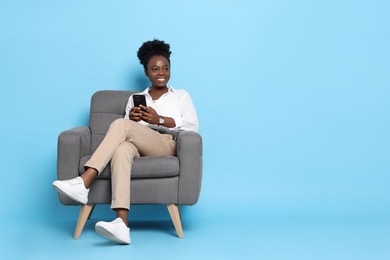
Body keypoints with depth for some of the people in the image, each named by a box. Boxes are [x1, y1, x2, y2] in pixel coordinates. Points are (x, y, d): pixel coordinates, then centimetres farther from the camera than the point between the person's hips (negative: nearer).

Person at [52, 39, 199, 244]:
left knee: (120, 124, -30)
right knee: (122, 148, -39)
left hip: (166, 146, -2)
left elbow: (193, 126, 5)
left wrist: (159, 120, -8)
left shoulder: (182, 96, 22)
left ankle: (85, 181, -42)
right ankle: (121, 224, -56)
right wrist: (131, 119, -6)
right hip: (138, 147, 2)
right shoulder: (134, 98, 29)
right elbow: (127, 133, 18)